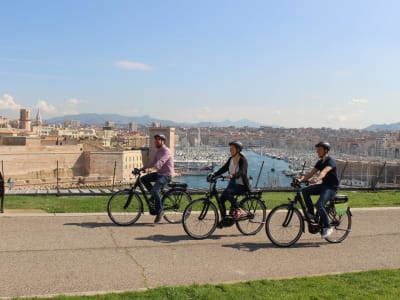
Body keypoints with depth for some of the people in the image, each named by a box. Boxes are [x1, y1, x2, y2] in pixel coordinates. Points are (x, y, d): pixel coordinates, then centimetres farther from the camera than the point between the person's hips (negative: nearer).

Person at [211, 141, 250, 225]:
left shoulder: (243, 160, -15)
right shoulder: (231, 159, 6)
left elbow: (241, 172, -30)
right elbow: (224, 168, 2)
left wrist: (232, 175, -48)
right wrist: (214, 174, -13)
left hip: (241, 185, -7)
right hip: (232, 183, 7)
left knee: (226, 192, -31)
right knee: (221, 199, -4)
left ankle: (237, 210, -15)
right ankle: (224, 219, 10)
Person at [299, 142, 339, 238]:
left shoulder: (331, 161, -16)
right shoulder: (320, 162, 10)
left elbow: (323, 172, -35)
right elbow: (311, 173, 1)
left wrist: (316, 180, -53)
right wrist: (301, 179, -16)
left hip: (331, 188, -8)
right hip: (323, 185, 8)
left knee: (319, 205, -27)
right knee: (305, 191, -12)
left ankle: (327, 227, -11)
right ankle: (311, 213, -2)